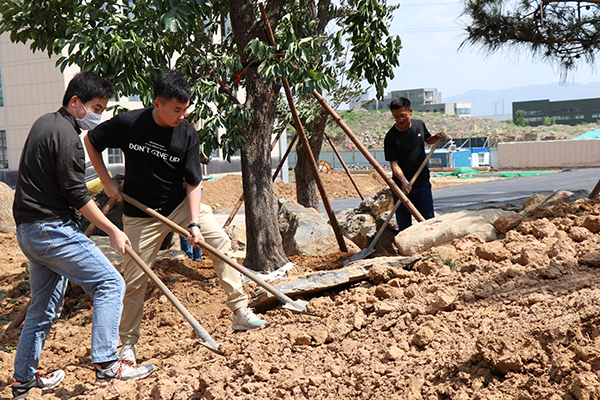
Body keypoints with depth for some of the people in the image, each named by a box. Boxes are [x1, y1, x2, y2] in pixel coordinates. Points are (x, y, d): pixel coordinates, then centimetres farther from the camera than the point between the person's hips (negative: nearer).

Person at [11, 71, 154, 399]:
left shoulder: (44, 123, 17)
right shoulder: (66, 136, -15)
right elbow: (76, 195, -17)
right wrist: (113, 231, -10)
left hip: (29, 232, 10)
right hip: (53, 228, -10)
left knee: (44, 307, 17)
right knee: (110, 283, -7)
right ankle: (106, 364, -11)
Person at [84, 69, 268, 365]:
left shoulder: (187, 134, -13)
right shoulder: (128, 124, -17)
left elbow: (193, 182, -10)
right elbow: (90, 141, 0)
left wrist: (194, 223, -21)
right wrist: (107, 182, -4)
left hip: (181, 204, 2)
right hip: (141, 214, -2)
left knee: (220, 241, -15)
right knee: (135, 278, 1)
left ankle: (240, 312, -8)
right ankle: (128, 342, 19)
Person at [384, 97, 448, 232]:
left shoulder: (419, 125, 1)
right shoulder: (391, 137, -13)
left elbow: (428, 140, 23)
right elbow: (394, 163, -15)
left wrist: (437, 137, 1)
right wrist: (403, 181, -31)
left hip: (422, 184, 3)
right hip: (401, 186, -3)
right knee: (404, 226, 1)